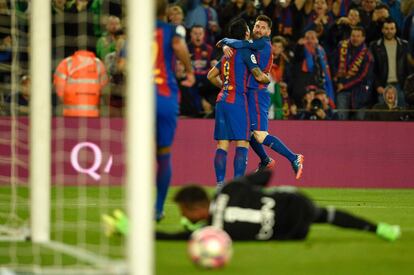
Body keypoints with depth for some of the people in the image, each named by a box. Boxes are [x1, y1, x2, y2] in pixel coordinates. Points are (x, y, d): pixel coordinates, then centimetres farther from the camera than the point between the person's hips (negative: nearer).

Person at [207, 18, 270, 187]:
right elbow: (258, 76, -8)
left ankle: (220, 184, -2)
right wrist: (268, 79, 12)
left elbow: (211, 75, 24)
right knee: (242, 143, -6)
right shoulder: (245, 51, -4)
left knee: (222, 144, 4)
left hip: (222, 100, 7)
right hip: (237, 101, -7)